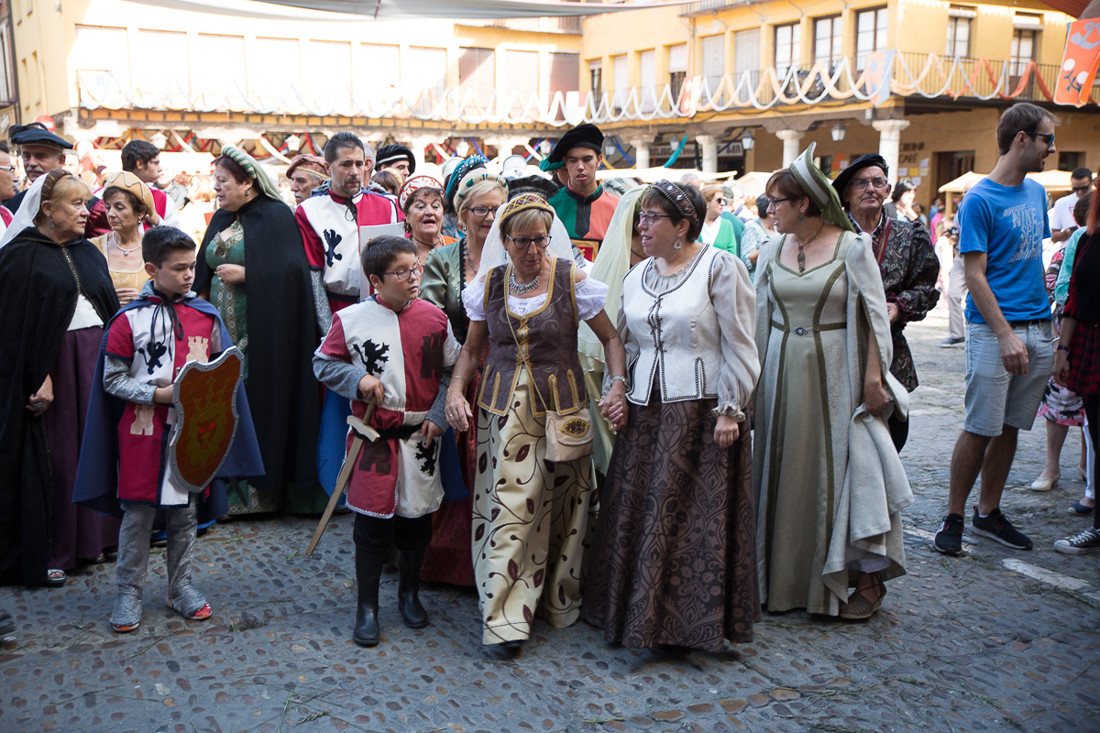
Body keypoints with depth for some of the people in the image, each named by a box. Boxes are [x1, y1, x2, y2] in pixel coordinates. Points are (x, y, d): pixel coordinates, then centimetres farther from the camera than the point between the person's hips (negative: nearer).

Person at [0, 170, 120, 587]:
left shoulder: (89, 253, 14)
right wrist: (38, 378, -19)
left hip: (96, 360, 6)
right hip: (52, 361, -6)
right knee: (52, 454, -1)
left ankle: (89, 538, 20)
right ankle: (44, 553, 10)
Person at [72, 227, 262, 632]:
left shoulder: (206, 316, 4)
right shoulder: (128, 320, -6)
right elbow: (112, 379, -6)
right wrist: (159, 394, -16)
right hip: (143, 433, -3)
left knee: (185, 512, 12)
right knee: (137, 514, 5)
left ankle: (181, 587, 26)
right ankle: (129, 592, 19)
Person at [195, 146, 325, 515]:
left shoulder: (276, 216, -6)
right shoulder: (221, 219, 16)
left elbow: (290, 271, -16)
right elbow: (204, 273, 18)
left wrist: (244, 274, -15)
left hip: (261, 331, -6)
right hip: (223, 331, 7)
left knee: (260, 406, -4)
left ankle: (264, 493, 5)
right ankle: (230, 493, 12)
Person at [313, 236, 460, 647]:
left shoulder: (434, 318, 1)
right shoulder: (351, 320, -5)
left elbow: (451, 371, 9)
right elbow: (323, 363, 5)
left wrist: (438, 416, -1)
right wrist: (357, 378, -12)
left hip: (420, 435, 3)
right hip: (373, 436, -2)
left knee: (417, 517, 12)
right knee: (372, 522, 1)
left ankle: (409, 593, 34)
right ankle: (367, 608, 17)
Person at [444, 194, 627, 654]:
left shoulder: (571, 279, -3)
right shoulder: (489, 284, 4)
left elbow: (611, 338, 2)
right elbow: (472, 348, 12)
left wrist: (618, 385, -13)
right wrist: (455, 391, -3)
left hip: (560, 407, -1)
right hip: (503, 407, 1)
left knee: (559, 505, 7)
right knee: (506, 506, -5)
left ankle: (557, 599, 26)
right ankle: (505, 616, 0)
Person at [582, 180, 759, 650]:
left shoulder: (720, 267, -5)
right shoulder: (637, 276, 13)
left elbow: (739, 346, -9)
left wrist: (729, 410, -13)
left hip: (702, 412, -6)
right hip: (645, 414, 6)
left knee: (697, 518, 0)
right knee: (636, 514, 8)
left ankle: (696, 621, 14)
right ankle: (634, 615, 22)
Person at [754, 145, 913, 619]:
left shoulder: (853, 247, -5)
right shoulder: (772, 251, 8)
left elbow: (874, 316, -6)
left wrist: (873, 376, -13)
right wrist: (756, 375, 8)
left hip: (835, 371, -4)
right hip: (782, 371, 4)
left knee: (839, 466, -4)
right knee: (785, 468, 7)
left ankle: (866, 579, 9)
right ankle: (786, 576, 20)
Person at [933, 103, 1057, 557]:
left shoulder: (1036, 193, 14)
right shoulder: (980, 200, -9)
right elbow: (974, 274, -13)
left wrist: (1046, 315, 15)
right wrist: (1006, 335, -19)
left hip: (1037, 330, 7)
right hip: (993, 331, -7)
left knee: (1010, 428, 11)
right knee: (980, 429, -4)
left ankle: (988, 514, 21)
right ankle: (953, 517, 8)